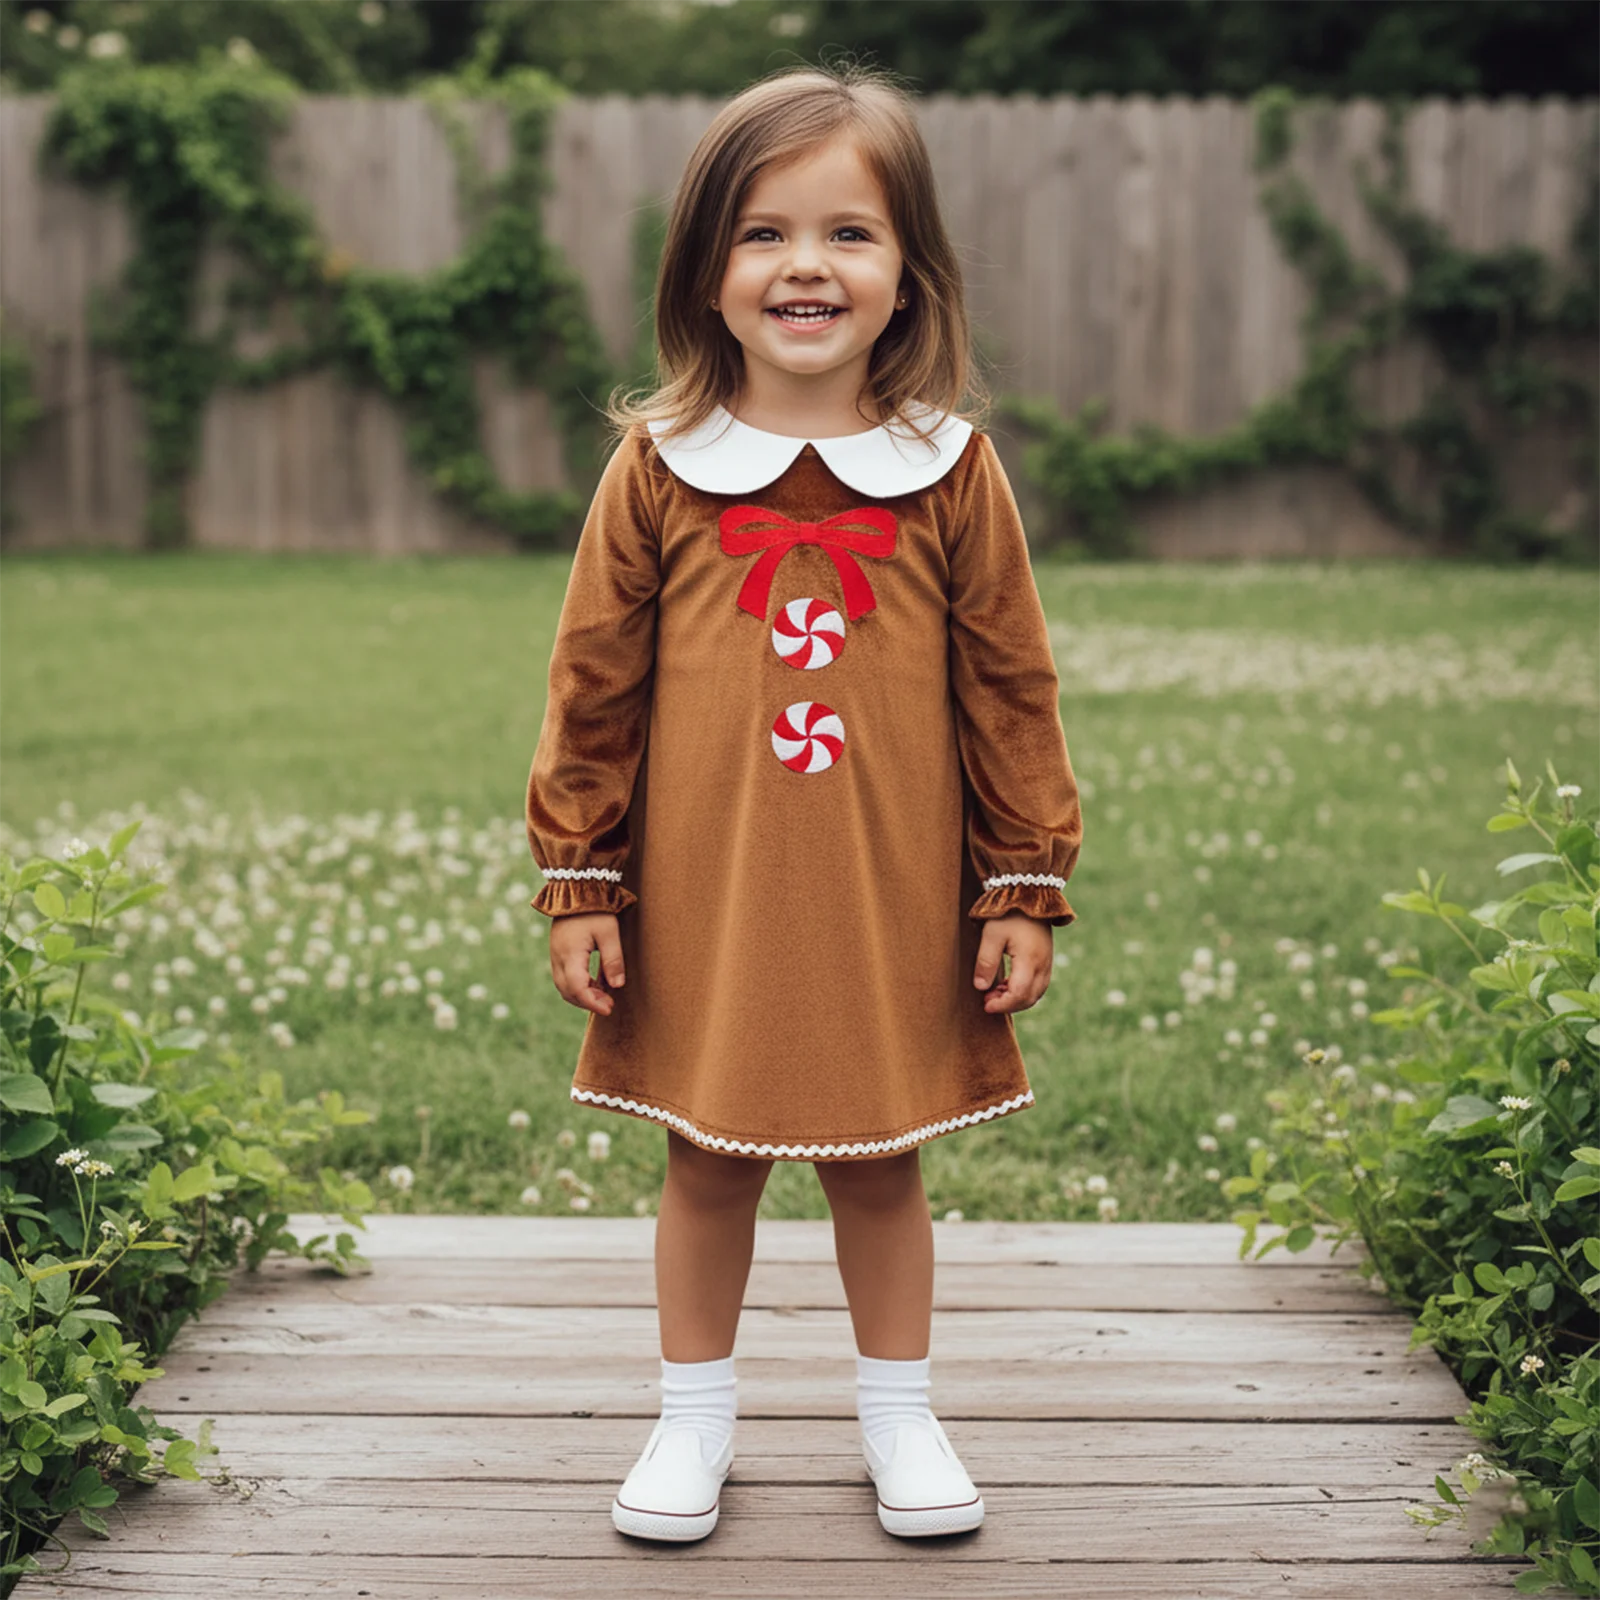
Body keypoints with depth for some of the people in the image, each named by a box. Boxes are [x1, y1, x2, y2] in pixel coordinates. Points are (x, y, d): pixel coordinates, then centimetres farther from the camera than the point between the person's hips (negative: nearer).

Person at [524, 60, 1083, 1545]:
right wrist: (580, 883, 0)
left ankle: (897, 1412, 33)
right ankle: (694, 1418, 31)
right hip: (701, 901, 0)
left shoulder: (951, 473, -4)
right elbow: (592, 687, 0)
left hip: (892, 903, 0)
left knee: (882, 1158, 14)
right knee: (706, 1159, 13)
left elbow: (1009, 692, 1)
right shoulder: (658, 471, -5)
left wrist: (1026, 886, 1)